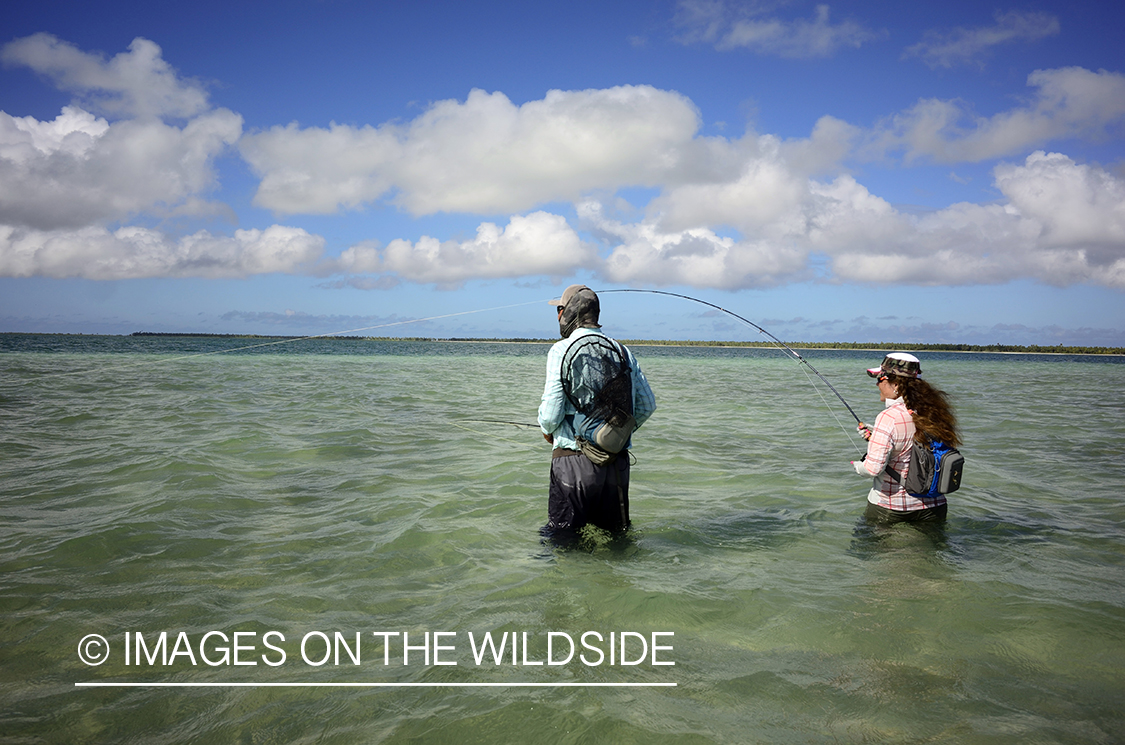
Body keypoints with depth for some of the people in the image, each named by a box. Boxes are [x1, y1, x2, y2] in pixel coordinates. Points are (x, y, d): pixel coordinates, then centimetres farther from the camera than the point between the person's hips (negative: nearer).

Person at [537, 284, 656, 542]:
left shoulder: (562, 350, -7)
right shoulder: (623, 351, 9)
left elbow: (551, 414, -12)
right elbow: (647, 405, 11)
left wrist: (548, 430, 10)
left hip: (574, 461, -5)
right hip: (617, 462, 5)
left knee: (559, 540, 3)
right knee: (615, 534, 17)